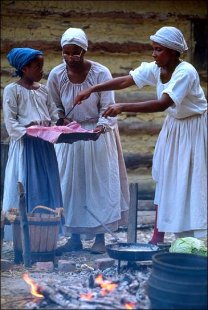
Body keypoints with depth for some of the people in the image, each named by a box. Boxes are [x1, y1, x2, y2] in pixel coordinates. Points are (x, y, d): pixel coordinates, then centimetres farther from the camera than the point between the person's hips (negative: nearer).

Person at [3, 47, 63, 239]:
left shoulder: (44, 90, 14)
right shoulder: (12, 90, -2)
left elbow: (54, 116, 12)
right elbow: (10, 121, -8)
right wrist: (28, 132, -20)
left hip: (46, 145, 6)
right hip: (25, 144, -5)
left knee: (47, 186, 5)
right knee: (26, 188, -4)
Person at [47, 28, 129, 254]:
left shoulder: (101, 73, -16)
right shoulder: (56, 75, -8)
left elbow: (107, 107, -13)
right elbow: (55, 107, 5)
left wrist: (101, 127, -31)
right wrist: (63, 120, -15)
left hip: (98, 134, -2)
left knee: (100, 182, -1)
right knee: (69, 184, 2)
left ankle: (100, 237, 7)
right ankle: (74, 238, 11)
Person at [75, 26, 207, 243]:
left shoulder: (185, 72, -28)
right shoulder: (155, 69, -6)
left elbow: (162, 104, -39)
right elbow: (125, 81, -8)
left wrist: (123, 107, -43)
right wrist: (92, 89, -18)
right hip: (172, 126, 7)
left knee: (189, 183, -6)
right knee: (163, 178, 7)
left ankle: (190, 240, 1)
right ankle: (158, 235, 12)